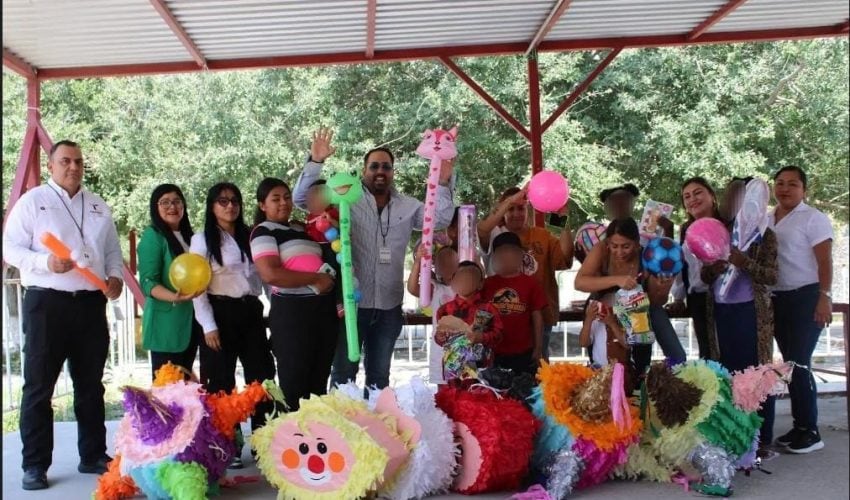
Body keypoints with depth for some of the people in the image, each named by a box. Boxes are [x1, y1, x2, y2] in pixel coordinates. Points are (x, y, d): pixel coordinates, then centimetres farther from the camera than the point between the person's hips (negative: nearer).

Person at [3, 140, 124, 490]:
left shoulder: (99, 207, 15)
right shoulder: (32, 201, 1)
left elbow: (112, 250, 18)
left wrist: (115, 276, -2)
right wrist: (45, 262, -21)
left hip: (91, 304, 5)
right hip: (47, 303, -4)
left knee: (91, 385, 12)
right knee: (39, 386, 1)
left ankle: (93, 455, 22)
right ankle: (35, 465, 10)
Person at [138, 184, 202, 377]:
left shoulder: (188, 236, 13)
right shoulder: (153, 236, -8)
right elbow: (148, 282, -15)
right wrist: (174, 297, -31)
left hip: (191, 320, 7)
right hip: (166, 321, -7)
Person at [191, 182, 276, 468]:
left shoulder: (250, 237, 13)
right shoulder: (202, 240, 0)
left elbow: (265, 275, 15)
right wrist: (208, 326, -13)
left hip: (251, 312, 4)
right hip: (221, 313, -4)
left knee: (262, 376, 5)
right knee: (222, 382, 2)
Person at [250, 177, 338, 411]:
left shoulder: (303, 230, 18)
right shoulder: (264, 232, -4)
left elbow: (323, 263, 32)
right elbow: (271, 274, -20)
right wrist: (316, 279, -16)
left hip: (324, 311, 7)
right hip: (292, 313, -7)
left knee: (319, 382, 13)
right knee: (294, 384, 0)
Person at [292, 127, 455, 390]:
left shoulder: (408, 206, 9)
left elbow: (441, 220, 4)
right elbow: (301, 199, -7)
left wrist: (443, 185, -7)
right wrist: (315, 162, -19)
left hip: (389, 305, 4)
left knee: (380, 374, 17)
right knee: (344, 371, 7)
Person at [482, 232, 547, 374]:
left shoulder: (530, 283, -1)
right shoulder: (487, 284, 4)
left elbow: (537, 317, 1)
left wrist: (538, 348, 0)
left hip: (523, 353, -1)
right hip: (493, 352, 2)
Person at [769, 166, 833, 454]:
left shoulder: (813, 218, -6)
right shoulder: (767, 221, 13)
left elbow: (825, 261, -12)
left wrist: (825, 298, -19)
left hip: (806, 298, -7)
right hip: (778, 299, 7)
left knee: (799, 363, -8)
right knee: (789, 363, 11)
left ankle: (811, 432, 2)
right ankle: (799, 426, 20)